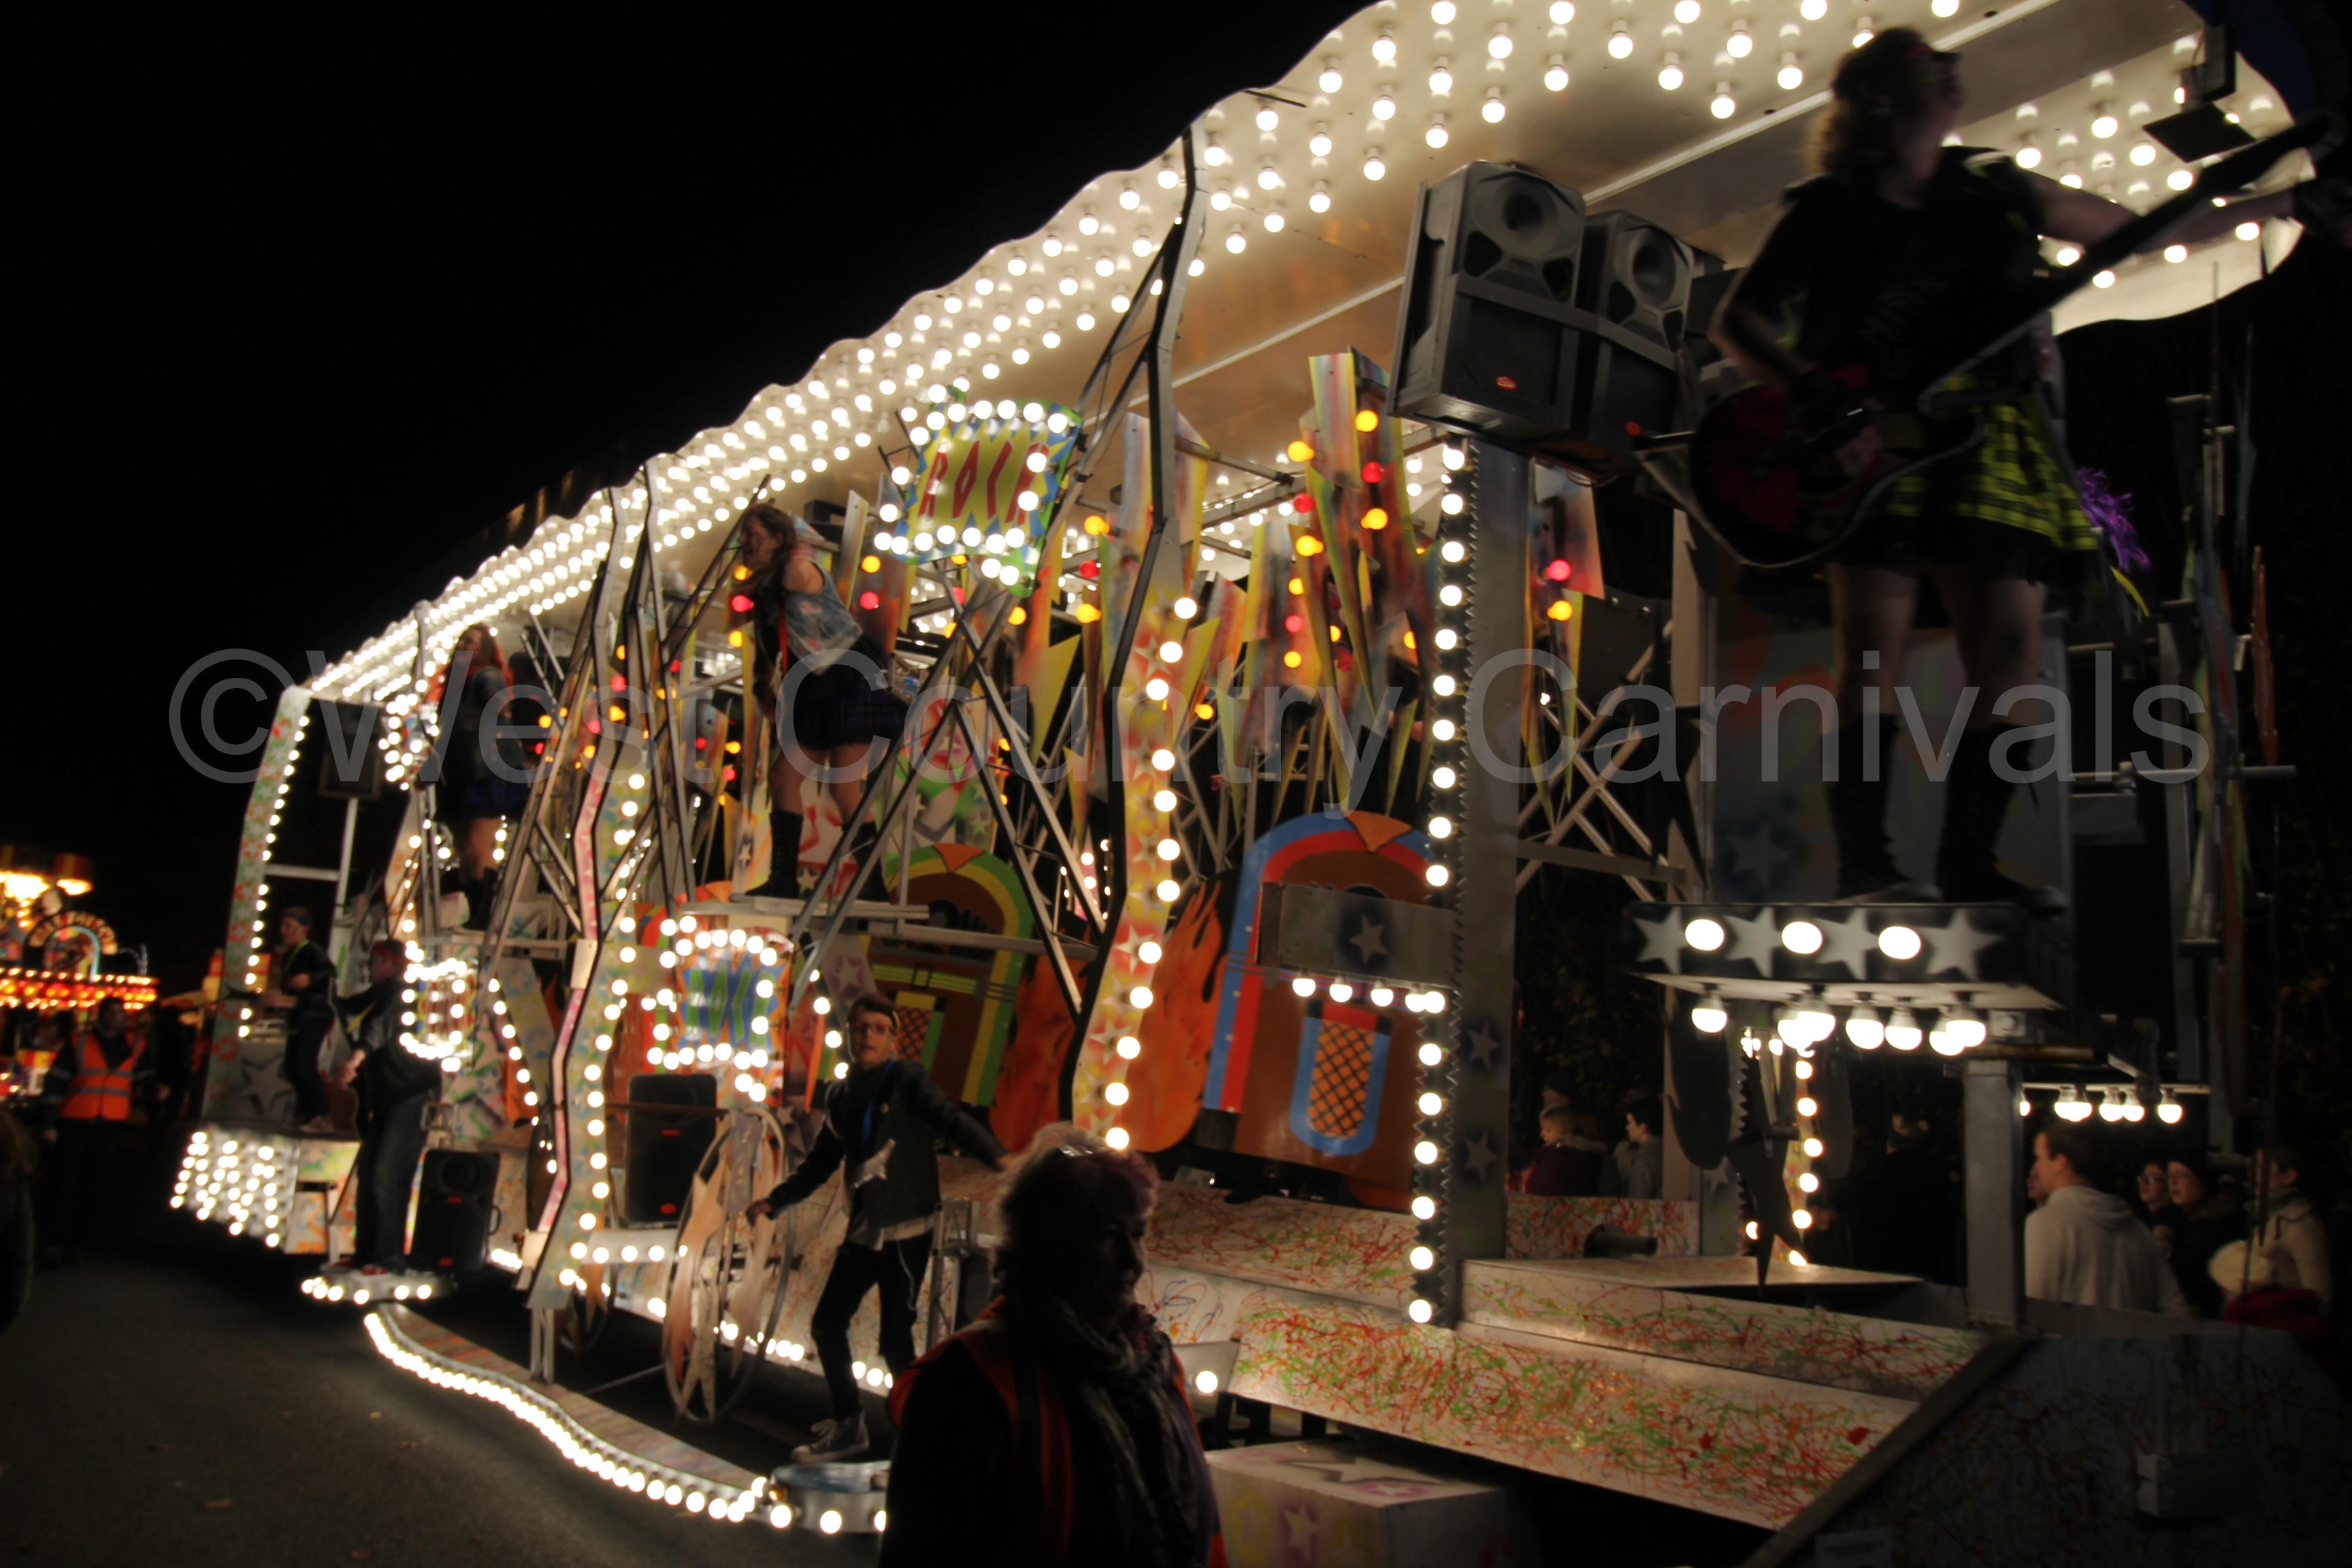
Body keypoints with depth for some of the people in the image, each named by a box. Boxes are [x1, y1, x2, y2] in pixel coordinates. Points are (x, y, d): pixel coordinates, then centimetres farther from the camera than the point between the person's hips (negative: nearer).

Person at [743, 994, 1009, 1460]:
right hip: (863, 1231, 7)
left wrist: (997, 1156, -37)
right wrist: (774, 1200, 23)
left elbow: (950, 1120, -22)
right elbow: (822, 1161, 22)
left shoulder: (908, 1080, -7)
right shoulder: (840, 1093, 11)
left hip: (906, 1232, -7)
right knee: (826, 1323, 13)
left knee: (895, 1340, -8)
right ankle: (847, 1426, 29)